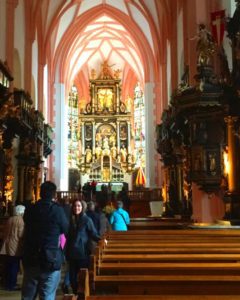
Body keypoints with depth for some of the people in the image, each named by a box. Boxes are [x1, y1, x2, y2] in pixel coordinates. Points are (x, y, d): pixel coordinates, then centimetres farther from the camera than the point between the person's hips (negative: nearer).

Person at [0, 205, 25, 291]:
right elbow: (21, 234, -17)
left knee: (8, 266, 14)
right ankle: (12, 285, 3)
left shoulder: (9, 219, 11)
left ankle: (7, 284, 22)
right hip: (15, 247, -8)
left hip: (7, 246, 8)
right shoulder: (21, 220, -12)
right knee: (14, 267, 0)